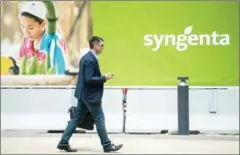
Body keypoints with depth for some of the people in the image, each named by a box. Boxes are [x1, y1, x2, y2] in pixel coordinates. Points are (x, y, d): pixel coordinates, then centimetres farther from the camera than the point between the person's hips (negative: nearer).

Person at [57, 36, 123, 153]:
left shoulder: (86, 57, 12)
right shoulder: (91, 60, -20)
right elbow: (89, 79, -24)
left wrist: (102, 77, 14)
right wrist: (104, 78, -17)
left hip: (84, 94, 10)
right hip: (91, 95, -10)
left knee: (77, 118, 11)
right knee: (99, 120, 1)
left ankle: (63, 142, 11)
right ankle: (107, 145, 12)